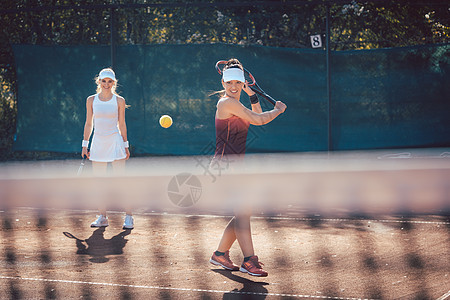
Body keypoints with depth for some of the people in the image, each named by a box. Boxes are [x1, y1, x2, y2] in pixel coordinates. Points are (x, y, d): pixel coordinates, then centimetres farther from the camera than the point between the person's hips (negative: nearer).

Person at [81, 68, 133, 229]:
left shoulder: (119, 101, 1)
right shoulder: (91, 100, 5)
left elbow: (121, 124, 5)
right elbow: (89, 124, 9)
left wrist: (126, 145, 4)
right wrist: (85, 145, 6)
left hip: (115, 142, -2)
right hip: (98, 142, 2)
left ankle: (128, 217, -2)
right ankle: (102, 217, 11)